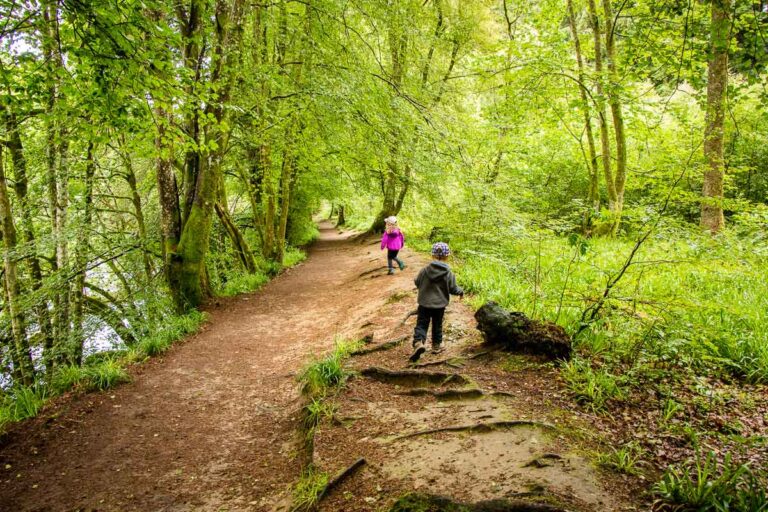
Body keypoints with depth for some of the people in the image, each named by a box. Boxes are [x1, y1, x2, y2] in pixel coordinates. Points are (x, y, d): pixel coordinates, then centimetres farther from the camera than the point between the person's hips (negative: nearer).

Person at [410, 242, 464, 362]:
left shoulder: (425, 270, -9)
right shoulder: (448, 273, -10)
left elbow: (417, 283, 3)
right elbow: (453, 289, -4)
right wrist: (461, 291, 18)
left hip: (424, 303, 0)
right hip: (440, 304, 1)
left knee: (421, 324, 3)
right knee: (437, 325, 17)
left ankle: (418, 342, -20)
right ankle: (436, 345, 29)